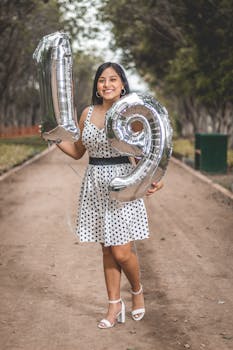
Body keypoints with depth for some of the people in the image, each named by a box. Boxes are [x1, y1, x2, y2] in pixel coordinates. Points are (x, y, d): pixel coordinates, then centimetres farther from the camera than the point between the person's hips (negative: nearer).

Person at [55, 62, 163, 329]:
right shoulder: (88, 113, 8)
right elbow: (77, 152, 16)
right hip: (95, 185, 4)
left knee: (121, 252, -6)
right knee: (107, 249, 9)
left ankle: (137, 291, 24)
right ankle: (115, 305, 21)